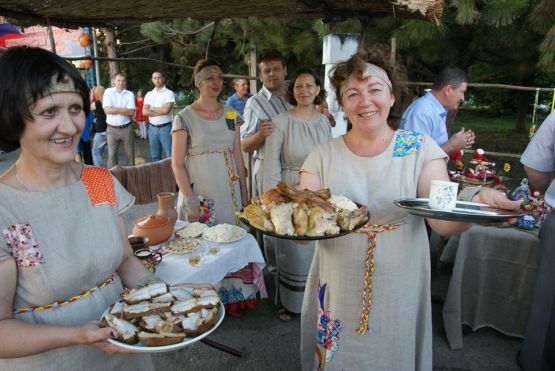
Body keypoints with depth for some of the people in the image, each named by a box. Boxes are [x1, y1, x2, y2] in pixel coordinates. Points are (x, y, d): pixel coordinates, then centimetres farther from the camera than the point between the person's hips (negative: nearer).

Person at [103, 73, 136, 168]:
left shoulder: (130, 94, 3)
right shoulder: (108, 92, 1)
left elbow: (131, 111, -10)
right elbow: (107, 110, -11)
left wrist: (115, 109, -9)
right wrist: (124, 110, -9)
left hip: (126, 128, 1)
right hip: (112, 129, -1)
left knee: (130, 154, 9)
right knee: (112, 155, 3)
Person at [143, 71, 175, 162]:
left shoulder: (169, 93, -3)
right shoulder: (149, 94, 10)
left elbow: (166, 109, -17)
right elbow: (144, 112, -1)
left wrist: (151, 108, -3)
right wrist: (161, 112, -10)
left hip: (165, 127, -4)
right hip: (152, 128, 5)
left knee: (169, 155, -3)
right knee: (154, 156, 11)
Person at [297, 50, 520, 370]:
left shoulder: (421, 149, -4)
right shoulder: (323, 157, -3)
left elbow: (444, 220, -13)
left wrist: (477, 200, -32)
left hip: (400, 291, 0)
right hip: (338, 291, 1)